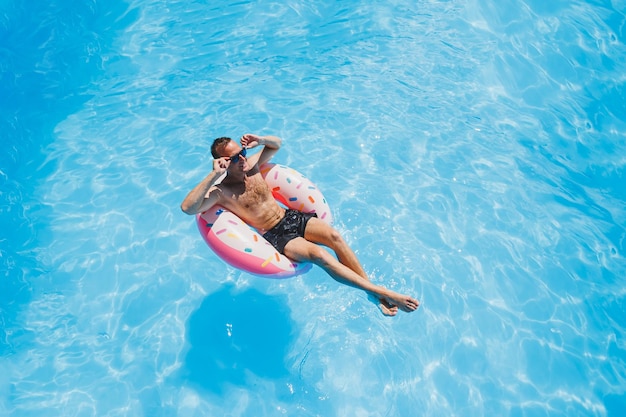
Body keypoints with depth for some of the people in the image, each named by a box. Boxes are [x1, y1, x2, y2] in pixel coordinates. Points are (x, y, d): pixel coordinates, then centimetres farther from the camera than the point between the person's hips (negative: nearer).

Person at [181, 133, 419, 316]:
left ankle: (373, 292, -15)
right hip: (275, 236, -6)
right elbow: (187, 207, -24)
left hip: (290, 217, 6)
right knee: (317, 254, -30)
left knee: (333, 236, -21)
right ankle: (382, 292, -28)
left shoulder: (251, 165, 8)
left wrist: (260, 140, -1)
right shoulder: (220, 192, -9)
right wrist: (213, 175, -28)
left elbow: (277, 143, 22)